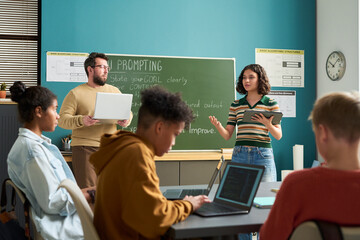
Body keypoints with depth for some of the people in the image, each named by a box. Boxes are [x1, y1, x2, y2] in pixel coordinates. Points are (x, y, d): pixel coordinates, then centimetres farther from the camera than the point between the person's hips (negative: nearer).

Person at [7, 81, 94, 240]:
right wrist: (87, 195, -12)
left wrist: (79, 191, 7)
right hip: (59, 225, -10)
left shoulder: (24, 143, 11)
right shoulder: (33, 150, -21)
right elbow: (52, 202, -21)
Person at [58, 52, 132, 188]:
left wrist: (126, 120, -7)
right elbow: (62, 119, -4)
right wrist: (81, 121, -23)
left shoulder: (114, 91, 16)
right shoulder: (76, 93, 2)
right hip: (85, 148, -4)